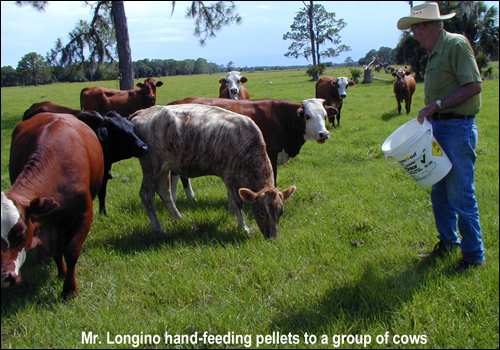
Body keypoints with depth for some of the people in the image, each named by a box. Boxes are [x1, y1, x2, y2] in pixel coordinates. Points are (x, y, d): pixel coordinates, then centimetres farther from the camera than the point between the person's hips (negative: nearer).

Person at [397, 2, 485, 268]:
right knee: (439, 191, 16)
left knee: (460, 194, -4)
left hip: (458, 129, -9)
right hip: (438, 128, 9)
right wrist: (429, 114, 10)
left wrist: (436, 105, -20)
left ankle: (474, 254, 7)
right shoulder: (434, 53, 15)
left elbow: (473, 86, -20)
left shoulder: (456, 45, -13)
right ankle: (448, 240, 33)